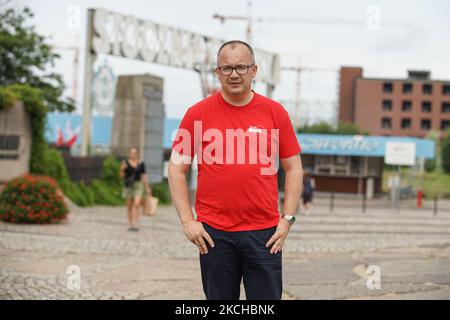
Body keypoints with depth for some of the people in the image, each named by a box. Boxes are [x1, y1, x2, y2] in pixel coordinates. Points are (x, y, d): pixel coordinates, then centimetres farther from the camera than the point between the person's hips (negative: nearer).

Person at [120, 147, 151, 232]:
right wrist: (122, 169, -17)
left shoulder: (141, 164, 4)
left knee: (137, 204, -14)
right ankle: (130, 224, 15)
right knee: (129, 205, 6)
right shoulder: (126, 163, 2)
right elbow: (122, 175, 3)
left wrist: (147, 188, 7)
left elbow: (144, 176, 9)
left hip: (138, 185, 0)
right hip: (128, 185, 1)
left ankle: (135, 225, -16)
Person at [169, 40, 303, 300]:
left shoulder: (275, 112, 5)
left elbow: (293, 167, 9)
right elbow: (177, 168, 4)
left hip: (265, 233, 0)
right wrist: (187, 220, -3)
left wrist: (288, 219, 1)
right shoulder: (198, 113, 2)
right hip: (214, 234, 0)